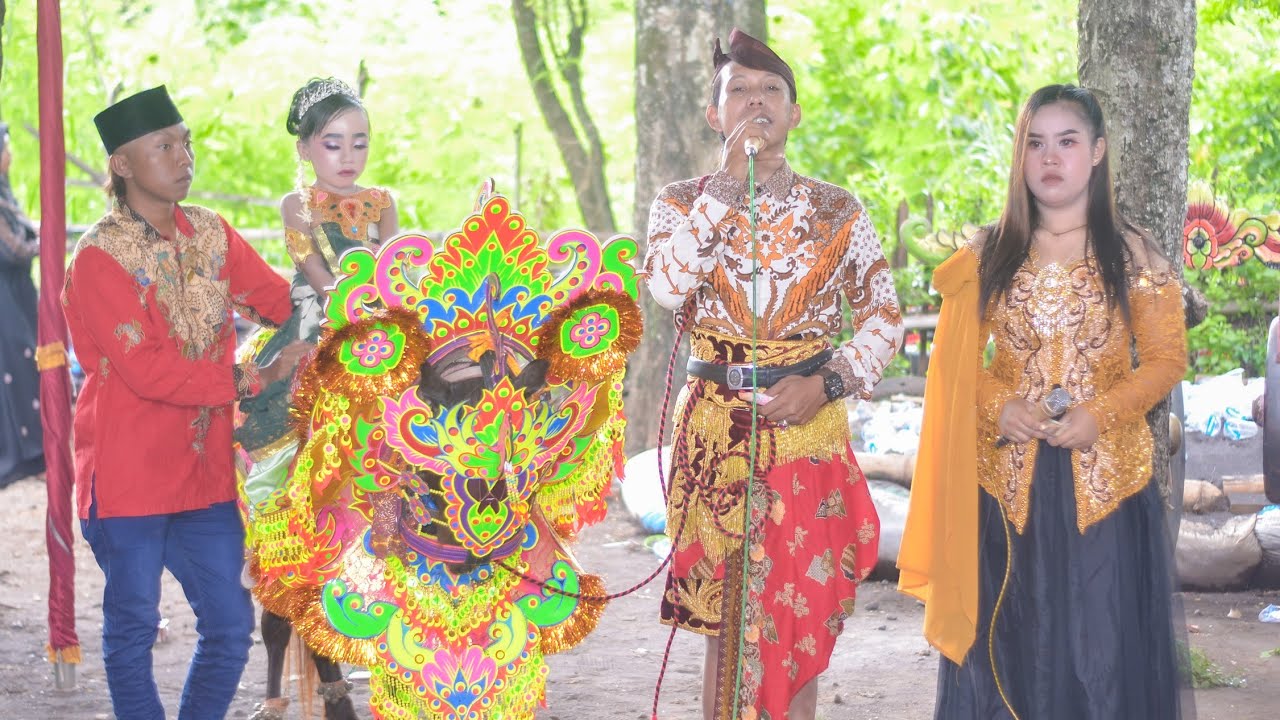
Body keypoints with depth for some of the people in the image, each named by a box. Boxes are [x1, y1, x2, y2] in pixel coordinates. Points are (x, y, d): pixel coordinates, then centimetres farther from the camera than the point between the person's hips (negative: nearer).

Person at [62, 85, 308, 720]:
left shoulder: (210, 234, 8)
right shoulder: (100, 257, -11)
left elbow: (287, 304, 6)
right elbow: (145, 369, -18)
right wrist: (249, 380, -19)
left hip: (205, 467, 6)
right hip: (129, 471, -6)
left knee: (230, 624, 7)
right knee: (133, 627, 3)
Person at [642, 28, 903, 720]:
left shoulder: (835, 210, 5)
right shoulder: (683, 202, 4)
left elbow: (885, 314, 5)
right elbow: (666, 286, -15)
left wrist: (828, 383, -9)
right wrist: (727, 185, -14)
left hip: (807, 427, 0)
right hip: (715, 424, 0)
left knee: (799, 612, 2)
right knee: (724, 614, 4)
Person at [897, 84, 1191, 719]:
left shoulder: (1132, 254, 1)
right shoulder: (987, 254, 5)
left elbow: (1167, 357, -1)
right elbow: (953, 362, 8)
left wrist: (1102, 414, -15)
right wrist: (996, 406, -11)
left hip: (1103, 477, -1)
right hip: (1005, 479, 2)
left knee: (1103, 646, 0)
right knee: (1006, 646, 5)